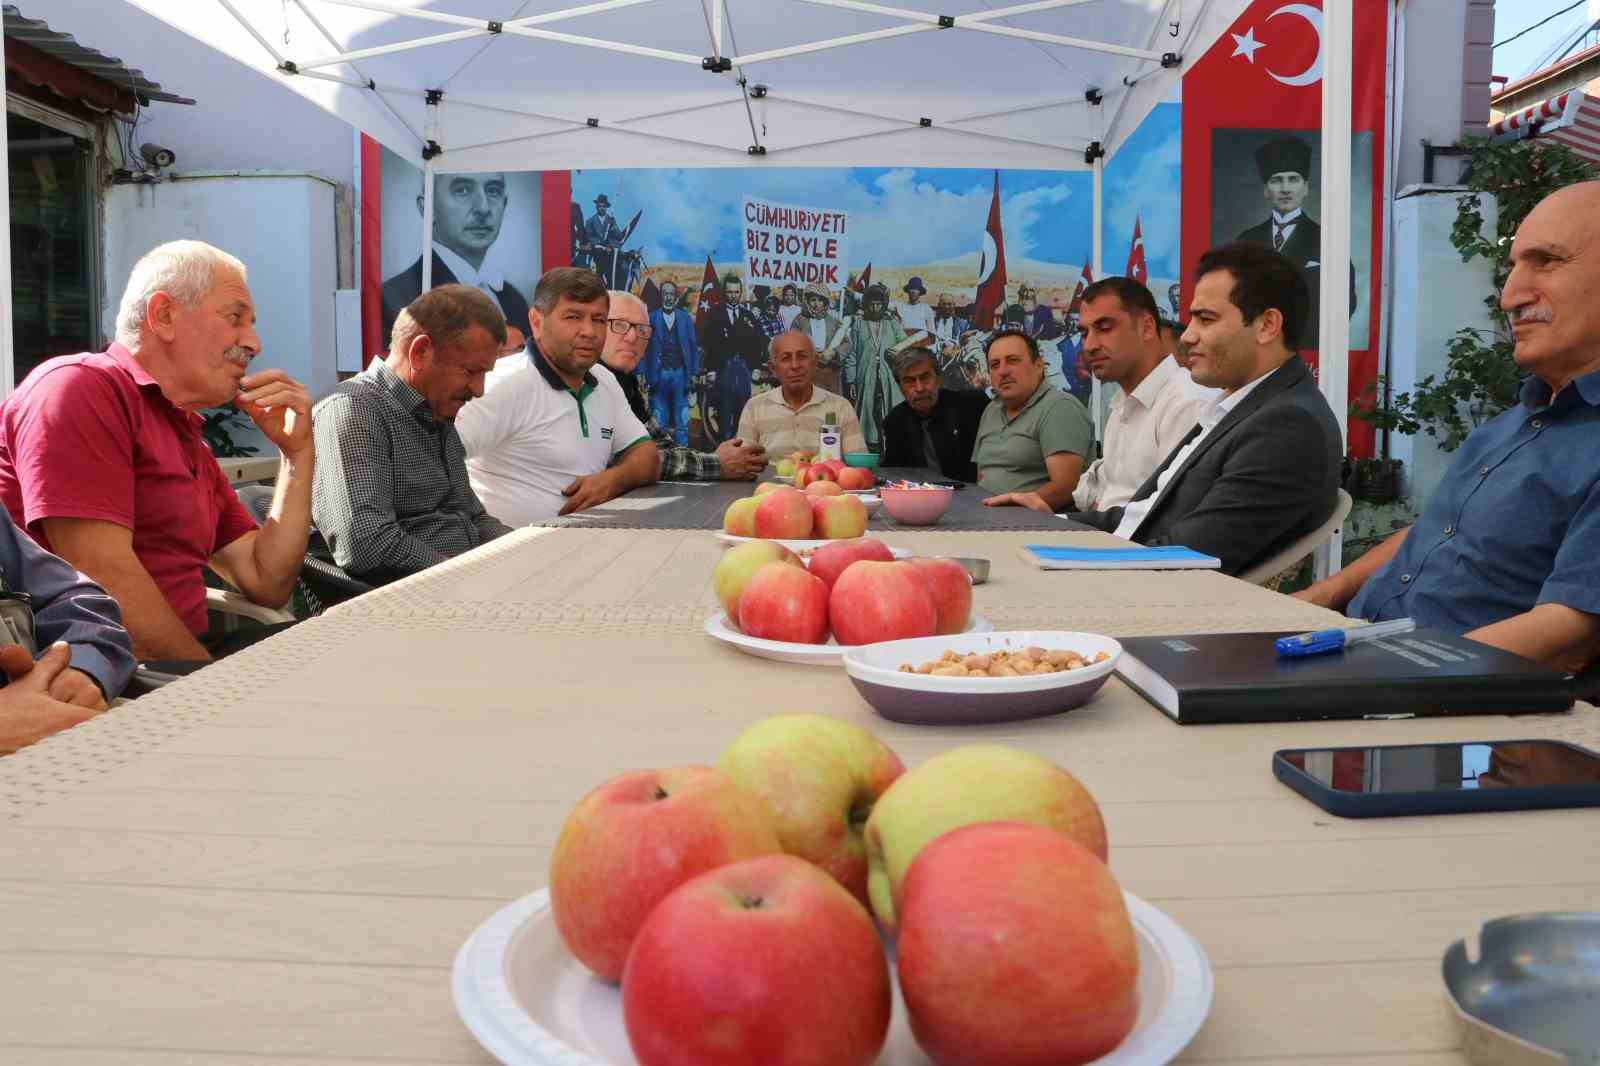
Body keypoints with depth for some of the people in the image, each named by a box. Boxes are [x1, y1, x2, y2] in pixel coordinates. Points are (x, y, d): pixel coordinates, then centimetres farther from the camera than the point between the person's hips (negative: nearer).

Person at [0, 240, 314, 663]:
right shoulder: (78, 387, -9)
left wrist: (297, 453, 6)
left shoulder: (189, 441, 17)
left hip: (175, 663, 8)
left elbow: (267, 585, 12)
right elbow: (104, 576, -19)